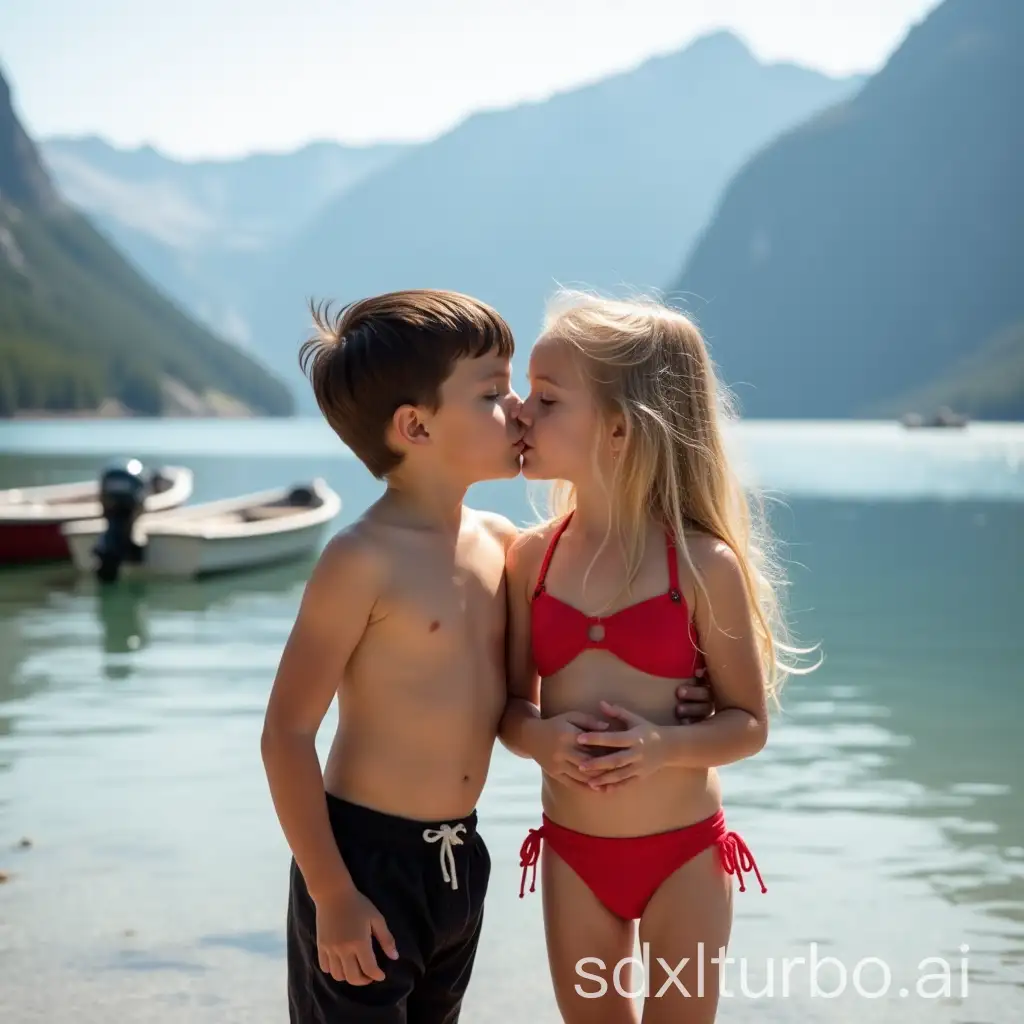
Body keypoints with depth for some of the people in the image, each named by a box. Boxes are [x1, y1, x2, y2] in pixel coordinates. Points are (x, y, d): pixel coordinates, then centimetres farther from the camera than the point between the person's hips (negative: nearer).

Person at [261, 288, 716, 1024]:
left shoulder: (500, 543, 3)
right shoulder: (364, 560, -19)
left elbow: (506, 697, 17)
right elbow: (287, 734, -17)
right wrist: (331, 895, -17)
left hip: (460, 857, 7)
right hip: (365, 857, -7)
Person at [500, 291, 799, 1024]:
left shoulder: (702, 565, -13)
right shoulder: (531, 559, -3)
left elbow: (749, 722, -7)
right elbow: (511, 704, 5)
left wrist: (667, 746, -25)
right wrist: (536, 738, -17)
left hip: (685, 855, -3)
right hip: (573, 853, 3)